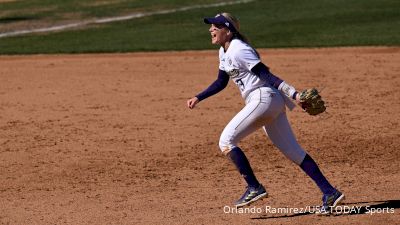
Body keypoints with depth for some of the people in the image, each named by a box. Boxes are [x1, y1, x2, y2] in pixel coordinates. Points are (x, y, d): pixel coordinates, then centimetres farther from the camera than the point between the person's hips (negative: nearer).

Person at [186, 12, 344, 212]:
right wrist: (198, 98, 23)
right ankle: (329, 193, 6)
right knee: (292, 151, 8)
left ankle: (255, 188, -4)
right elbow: (221, 82, 30)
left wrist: (294, 94, -25)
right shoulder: (224, 53, 17)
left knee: (226, 141, -6)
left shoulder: (238, 50, -13)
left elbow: (266, 75, -19)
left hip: (263, 99, -10)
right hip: (272, 103, 10)